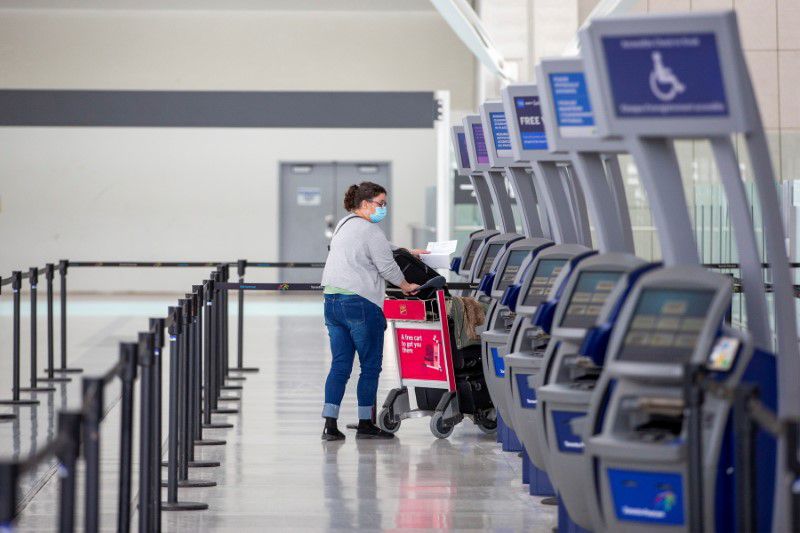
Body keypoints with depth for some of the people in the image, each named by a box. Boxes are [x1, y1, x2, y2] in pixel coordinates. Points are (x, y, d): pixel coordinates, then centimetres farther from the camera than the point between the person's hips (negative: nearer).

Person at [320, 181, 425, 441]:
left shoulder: (344, 225, 19)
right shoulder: (370, 231, -11)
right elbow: (387, 267, -8)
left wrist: (408, 252, 34)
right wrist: (406, 286, 9)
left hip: (332, 300, 9)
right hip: (360, 304, -9)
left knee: (340, 365, 7)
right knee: (370, 365, 2)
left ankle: (330, 424, 1)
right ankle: (365, 424, 7)